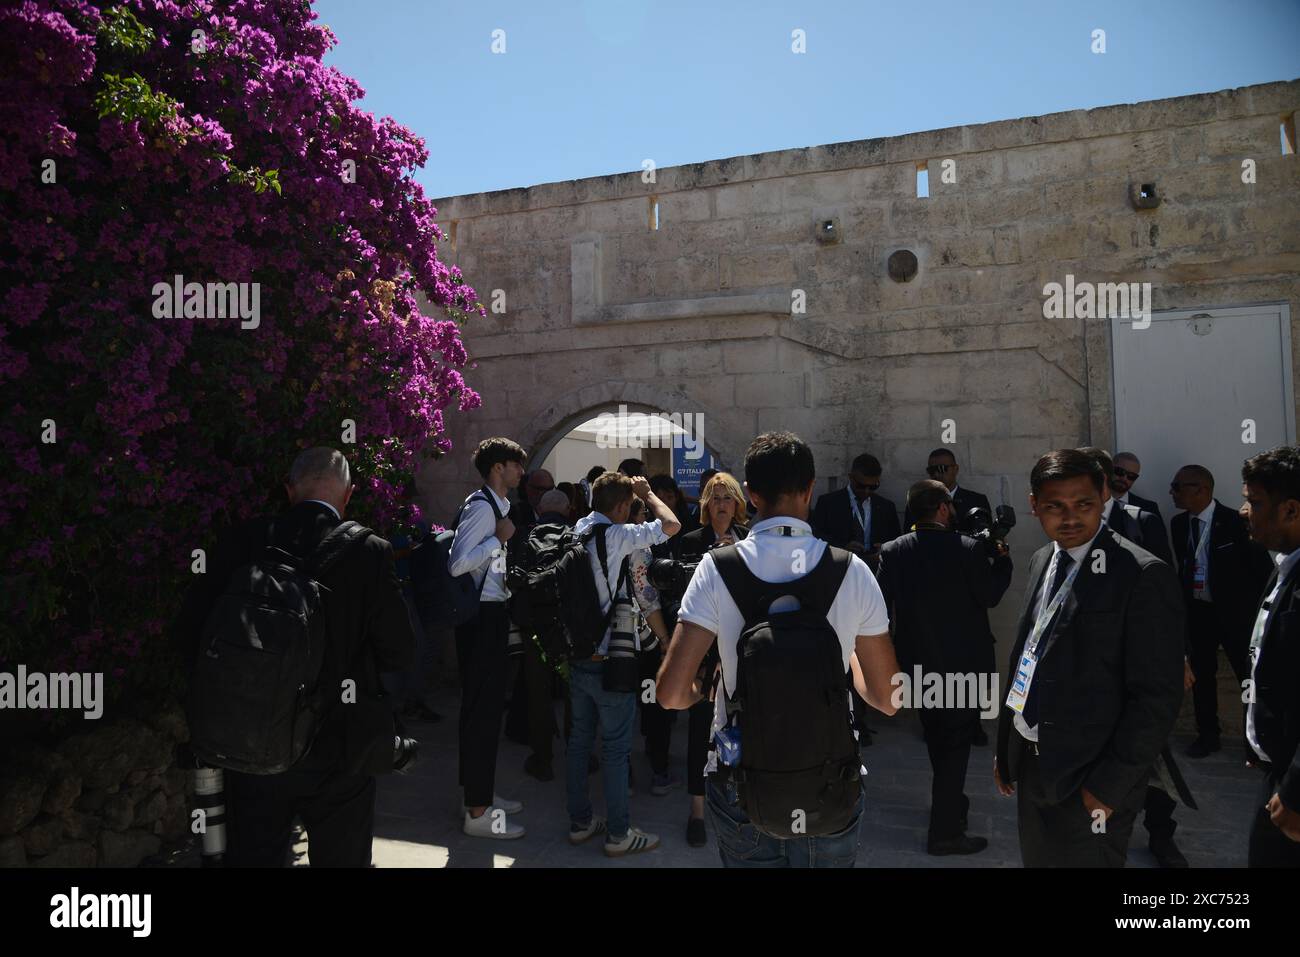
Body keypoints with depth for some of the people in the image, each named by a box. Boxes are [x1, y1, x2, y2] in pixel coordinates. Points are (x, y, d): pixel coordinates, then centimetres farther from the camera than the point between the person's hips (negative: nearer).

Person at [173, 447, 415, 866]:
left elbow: (188, 636, -2)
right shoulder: (370, 552, -13)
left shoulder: (241, 542, -6)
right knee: (340, 856, 16)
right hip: (336, 753, -2)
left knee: (252, 855, 18)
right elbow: (400, 654, -8)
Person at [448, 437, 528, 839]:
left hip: (492, 614, 10)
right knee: (481, 709, -4)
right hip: (482, 617, -10)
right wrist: (499, 538, -21)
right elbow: (458, 563, -28)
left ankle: (482, 793, 31)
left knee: (488, 706, 18)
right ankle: (477, 813, 5)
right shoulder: (481, 506, -16)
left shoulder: (496, 506, 15)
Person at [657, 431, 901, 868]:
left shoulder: (716, 567, -12)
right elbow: (887, 699, -3)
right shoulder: (851, 570, -9)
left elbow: (672, 693, -15)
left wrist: (699, 691, 7)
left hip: (741, 792, 0)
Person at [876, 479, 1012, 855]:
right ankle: (945, 831, 9)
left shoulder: (892, 551, -6)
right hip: (963, 664, -4)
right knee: (956, 743, 6)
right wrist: (1002, 559, 8)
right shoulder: (969, 549, -16)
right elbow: (990, 595, -5)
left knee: (937, 738, 22)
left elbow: (881, 608, -3)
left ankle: (949, 802, 43)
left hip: (917, 663, 4)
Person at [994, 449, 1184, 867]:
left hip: (1088, 782, -6)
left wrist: (1108, 786, -16)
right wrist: (1005, 747, 12)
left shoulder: (1143, 575, -16)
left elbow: (1157, 696, -17)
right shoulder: (1041, 561, 6)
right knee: (1036, 860, 21)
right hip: (1031, 765, 7)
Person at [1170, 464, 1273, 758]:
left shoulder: (1235, 522, -17)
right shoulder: (1179, 523, 0)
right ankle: (1207, 735, 28)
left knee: (1249, 675, 5)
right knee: (1201, 673, 14)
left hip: (1234, 613, -5)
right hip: (1197, 610, 5)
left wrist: (1257, 610, -10)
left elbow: (1262, 568, -12)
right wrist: (1183, 602, 8)